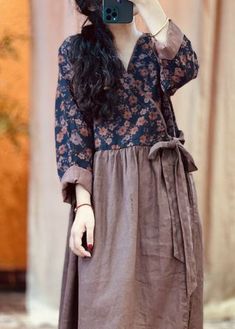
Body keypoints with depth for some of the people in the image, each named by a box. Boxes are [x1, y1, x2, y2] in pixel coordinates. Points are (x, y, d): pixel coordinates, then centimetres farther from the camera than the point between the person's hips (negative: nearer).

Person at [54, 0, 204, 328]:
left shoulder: (157, 46, 12)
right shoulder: (74, 50, 5)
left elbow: (184, 69, -14)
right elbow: (70, 128, -2)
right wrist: (82, 202, -13)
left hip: (167, 187, 2)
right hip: (110, 190, -2)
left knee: (165, 300, 3)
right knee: (111, 302, -6)